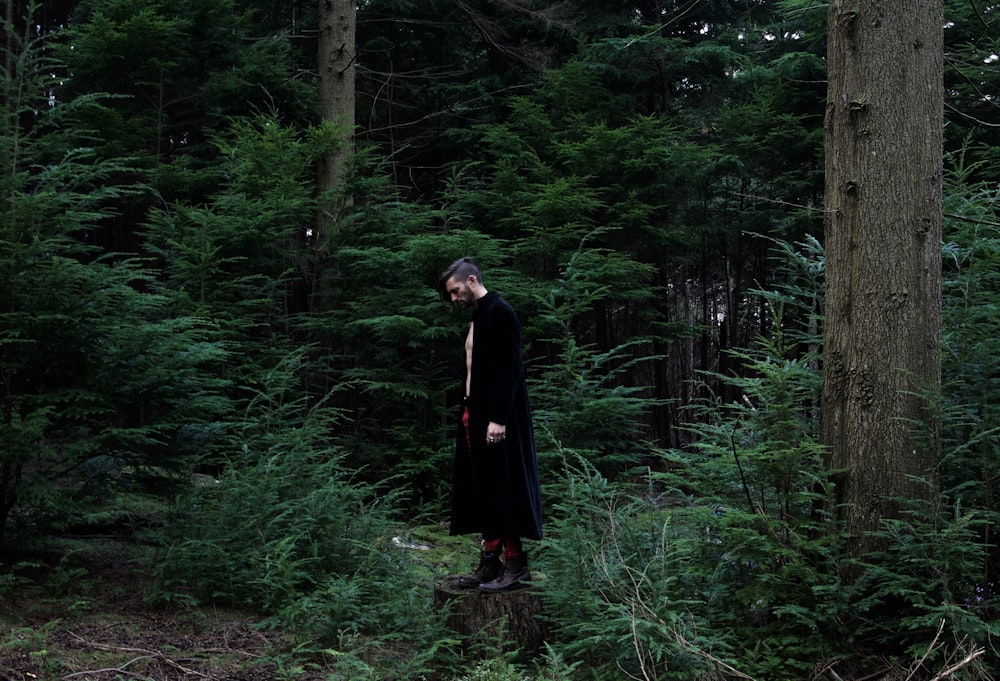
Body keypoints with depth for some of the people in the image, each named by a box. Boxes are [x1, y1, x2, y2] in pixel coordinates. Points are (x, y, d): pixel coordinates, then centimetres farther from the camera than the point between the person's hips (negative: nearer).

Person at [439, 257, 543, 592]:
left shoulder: (500, 312, -10)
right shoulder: (478, 317, 18)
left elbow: (510, 369, -18)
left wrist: (498, 419, -23)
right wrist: (469, 414, 16)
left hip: (496, 418, -9)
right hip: (475, 414, 10)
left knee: (501, 488, -6)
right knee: (483, 492, 9)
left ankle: (515, 562, 0)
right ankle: (490, 562, 12)